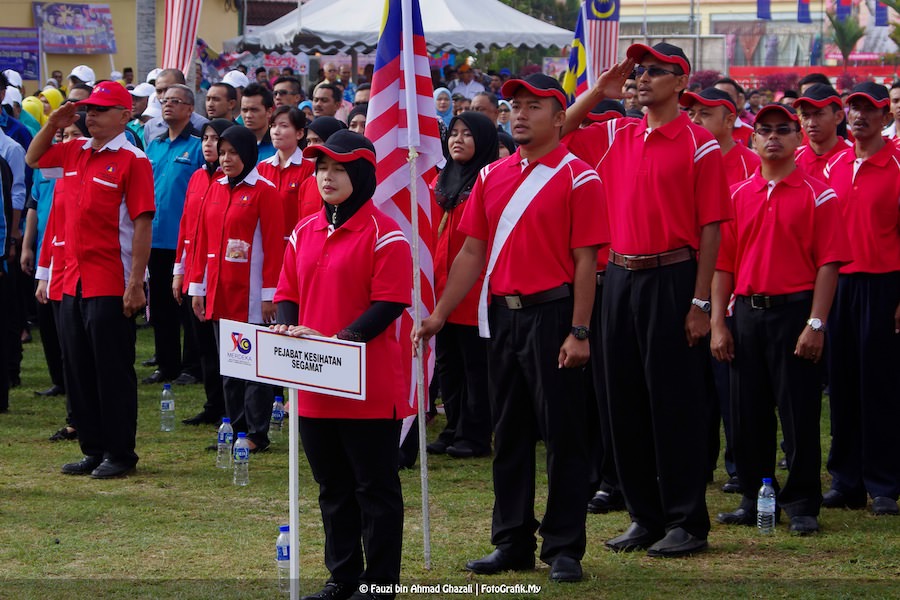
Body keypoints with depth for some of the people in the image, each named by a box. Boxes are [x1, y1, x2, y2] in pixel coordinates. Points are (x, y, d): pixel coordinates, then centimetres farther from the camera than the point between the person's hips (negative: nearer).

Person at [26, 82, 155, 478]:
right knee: (78, 372, 12)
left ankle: (120, 454, 7)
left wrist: (135, 284, -19)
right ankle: (93, 450, 21)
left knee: (113, 372, -1)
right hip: (74, 282, 8)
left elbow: (143, 223, -15)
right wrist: (52, 125, 10)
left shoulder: (132, 160, -11)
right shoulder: (75, 152, 11)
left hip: (112, 286, -8)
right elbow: (33, 159, 29)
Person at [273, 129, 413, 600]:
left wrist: (336, 342, -23)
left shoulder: (384, 235, -9)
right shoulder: (304, 232, 12)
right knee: (333, 487, 14)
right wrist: (289, 328, -8)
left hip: (370, 387, -7)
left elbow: (389, 304, -15)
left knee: (375, 486, 2)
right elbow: (287, 292, 14)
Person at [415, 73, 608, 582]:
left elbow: (586, 261, -10)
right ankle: (513, 543, 19)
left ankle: (565, 548, 5)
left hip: (552, 313, -6)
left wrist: (579, 332, -15)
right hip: (502, 313, 6)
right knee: (509, 433, 11)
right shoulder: (493, 176, 10)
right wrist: (439, 315, 7)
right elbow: (473, 252, 12)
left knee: (562, 433, -1)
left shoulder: (578, 179, -6)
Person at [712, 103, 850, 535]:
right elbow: (723, 263, 11)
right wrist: (718, 323, 3)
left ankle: (802, 504, 7)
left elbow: (828, 263, -6)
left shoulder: (818, 195, -2)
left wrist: (816, 324, -14)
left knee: (799, 413, -2)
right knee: (747, 413, 8)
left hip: (795, 309, -4)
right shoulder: (737, 195, 10)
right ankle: (755, 500, 19)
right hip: (747, 312, 4)